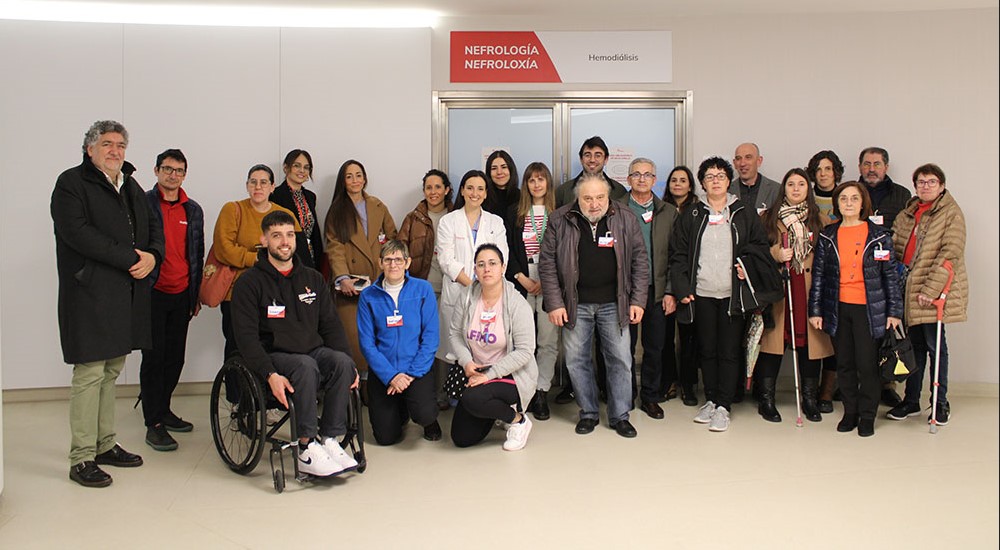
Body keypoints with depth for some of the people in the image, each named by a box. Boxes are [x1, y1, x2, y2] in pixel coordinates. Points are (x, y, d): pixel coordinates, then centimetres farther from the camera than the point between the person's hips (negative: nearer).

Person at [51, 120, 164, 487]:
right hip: (90, 295, -7)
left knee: (111, 371, 13)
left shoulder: (131, 187, 20)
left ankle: (105, 445, 22)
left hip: (127, 294, 7)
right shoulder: (71, 183, -3)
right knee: (90, 373, -6)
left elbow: (153, 229, 18)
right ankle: (82, 459, 1)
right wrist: (131, 259, -18)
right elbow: (77, 232, -16)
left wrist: (152, 256, -5)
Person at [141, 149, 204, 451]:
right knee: (154, 356, -3)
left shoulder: (193, 210, 13)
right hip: (152, 293, -5)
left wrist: (196, 295, 15)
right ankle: (153, 423, 3)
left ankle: (162, 409, 27)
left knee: (175, 357, 10)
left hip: (181, 295, 5)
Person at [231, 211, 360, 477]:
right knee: (305, 366, -35)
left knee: (342, 362, -27)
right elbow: (246, 336, -8)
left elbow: (330, 324, 13)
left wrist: (347, 364, -3)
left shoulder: (313, 279, 16)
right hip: (274, 356, -4)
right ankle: (306, 450, -28)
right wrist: (270, 374, -24)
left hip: (314, 350, 4)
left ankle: (329, 440, -21)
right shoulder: (249, 283, 1)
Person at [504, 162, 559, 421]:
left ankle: (541, 392, 4)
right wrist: (521, 278, -5)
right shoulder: (514, 213, 12)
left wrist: (545, 280, -8)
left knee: (548, 339, -3)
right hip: (522, 282, 1)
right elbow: (508, 249, 7)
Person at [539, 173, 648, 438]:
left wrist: (638, 301, -3)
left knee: (620, 360, 3)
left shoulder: (625, 218, 0)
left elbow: (640, 261, 3)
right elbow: (547, 264, -2)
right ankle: (588, 413, 23)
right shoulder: (560, 221, -3)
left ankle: (620, 416, 18)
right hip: (576, 304, 0)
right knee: (576, 360, 6)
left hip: (614, 304, 0)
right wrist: (554, 304, -8)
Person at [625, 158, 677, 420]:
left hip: (656, 290, 2)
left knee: (655, 347, 9)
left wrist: (670, 291, -2)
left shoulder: (669, 213, 8)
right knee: (625, 347, 5)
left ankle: (650, 397, 22)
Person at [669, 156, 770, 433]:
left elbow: (760, 247, 8)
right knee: (707, 350, 10)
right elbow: (678, 255, 5)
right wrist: (682, 288, -3)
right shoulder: (691, 216, 7)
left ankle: (723, 406, 8)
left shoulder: (745, 214, 6)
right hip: (701, 295, 2)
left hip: (733, 294, -1)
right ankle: (710, 400, 22)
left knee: (729, 351, -1)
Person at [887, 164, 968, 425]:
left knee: (935, 345, 1)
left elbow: (950, 254, -15)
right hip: (909, 290, 5)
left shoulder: (951, 213, -6)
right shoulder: (907, 214, 13)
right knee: (915, 344, 12)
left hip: (935, 292, -5)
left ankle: (941, 402, 15)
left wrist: (930, 289, -20)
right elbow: (895, 248, 15)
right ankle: (911, 401, 20)